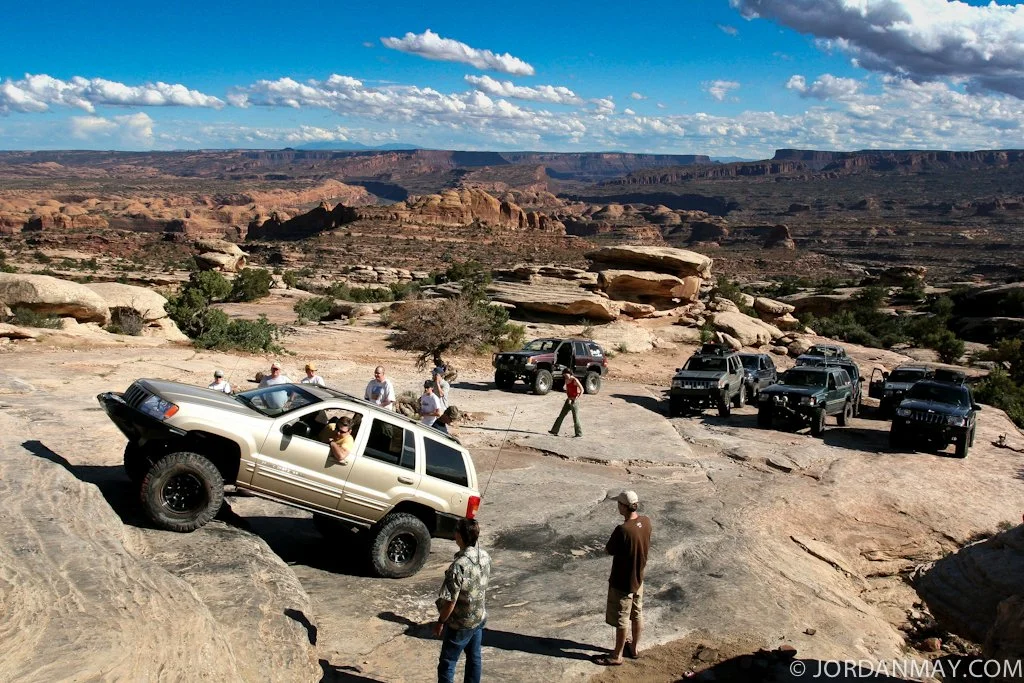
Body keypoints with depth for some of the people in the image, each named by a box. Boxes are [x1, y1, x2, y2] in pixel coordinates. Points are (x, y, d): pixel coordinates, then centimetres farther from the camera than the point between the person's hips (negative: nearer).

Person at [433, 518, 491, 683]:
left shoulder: (459, 566, -31)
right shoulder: (485, 557, -7)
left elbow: (450, 601, -25)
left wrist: (440, 622, -10)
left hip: (460, 624, -7)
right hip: (480, 617, 7)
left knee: (447, 663, 8)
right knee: (474, 657, 21)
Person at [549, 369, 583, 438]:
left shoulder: (575, 380, -14)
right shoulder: (566, 380, 9)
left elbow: (582, 390, -16)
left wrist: (576, 399, -20)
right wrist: (568, 398, 1)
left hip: (574, 400, -8)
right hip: (569, 399, 8)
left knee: (575, 417, -4)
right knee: (561, 415, 8)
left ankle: (579, 433, 6)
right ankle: (554, 431, 11)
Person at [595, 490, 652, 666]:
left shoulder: (622, 530, -32)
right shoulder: (646, 522, -8)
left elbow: (608, 551, -17)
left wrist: (609, 545, -1)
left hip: (622, 582, -7)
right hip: (638, 578, 7)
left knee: (621, 620, 8)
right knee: (637, 614, 22)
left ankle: (617, 656, 23)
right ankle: (635, 647, 40)